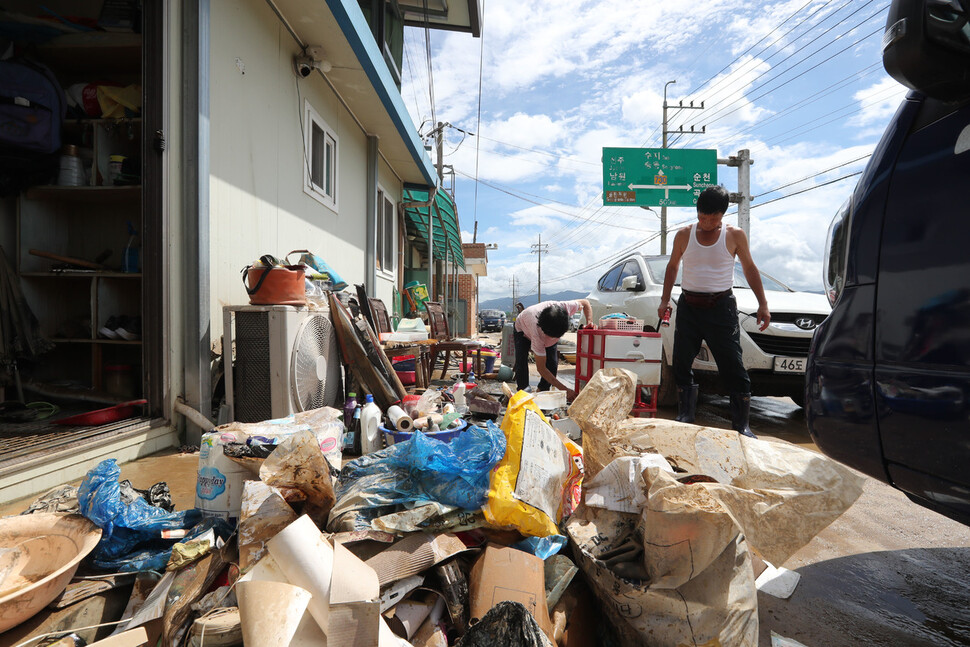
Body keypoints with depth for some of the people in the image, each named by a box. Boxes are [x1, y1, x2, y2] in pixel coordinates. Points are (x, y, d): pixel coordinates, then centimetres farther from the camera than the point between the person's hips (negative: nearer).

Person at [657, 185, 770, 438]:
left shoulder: (734, 235, 1)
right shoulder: (684, 235, 5)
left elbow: (749, 268, 8)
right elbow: (672, 267, 14)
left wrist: (763, 304, 2)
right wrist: (665, 299, 6)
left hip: (721, 306, -2)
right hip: (688, 306, 2)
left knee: (733, 367, -3)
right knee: (681, 363, 5)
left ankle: (741, 425, 11)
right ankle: (685, 416, 20)